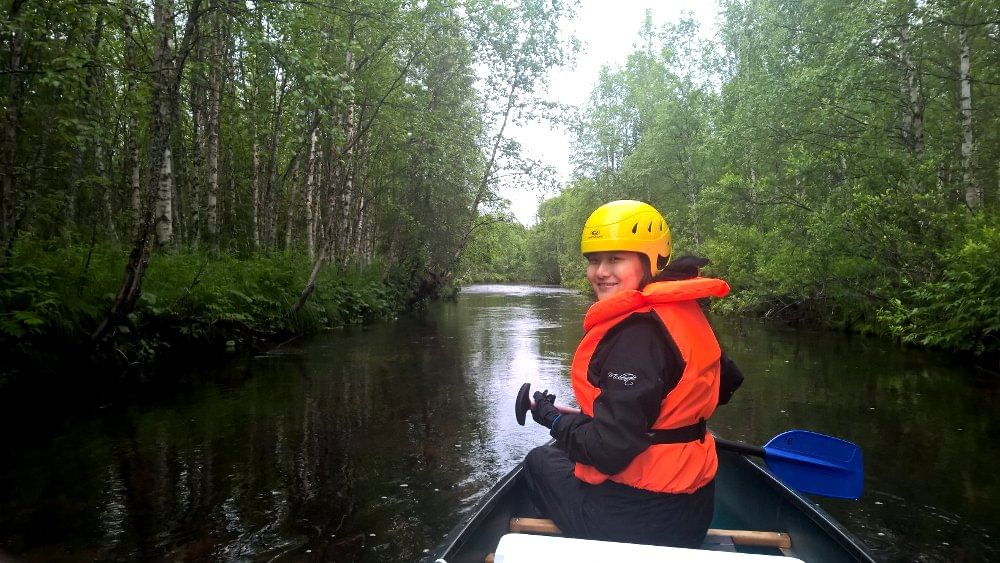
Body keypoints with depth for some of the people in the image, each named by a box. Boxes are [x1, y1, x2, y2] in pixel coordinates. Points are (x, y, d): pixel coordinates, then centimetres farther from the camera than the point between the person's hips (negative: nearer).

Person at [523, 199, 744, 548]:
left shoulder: (635, 333, -27)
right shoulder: (686, 313, 1)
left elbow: (609, 450, -27)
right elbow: (726, 384, 17)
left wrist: (552, 418, -10)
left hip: (634, 517, -8)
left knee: (540, 460, 18)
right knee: (563, 450, 29)